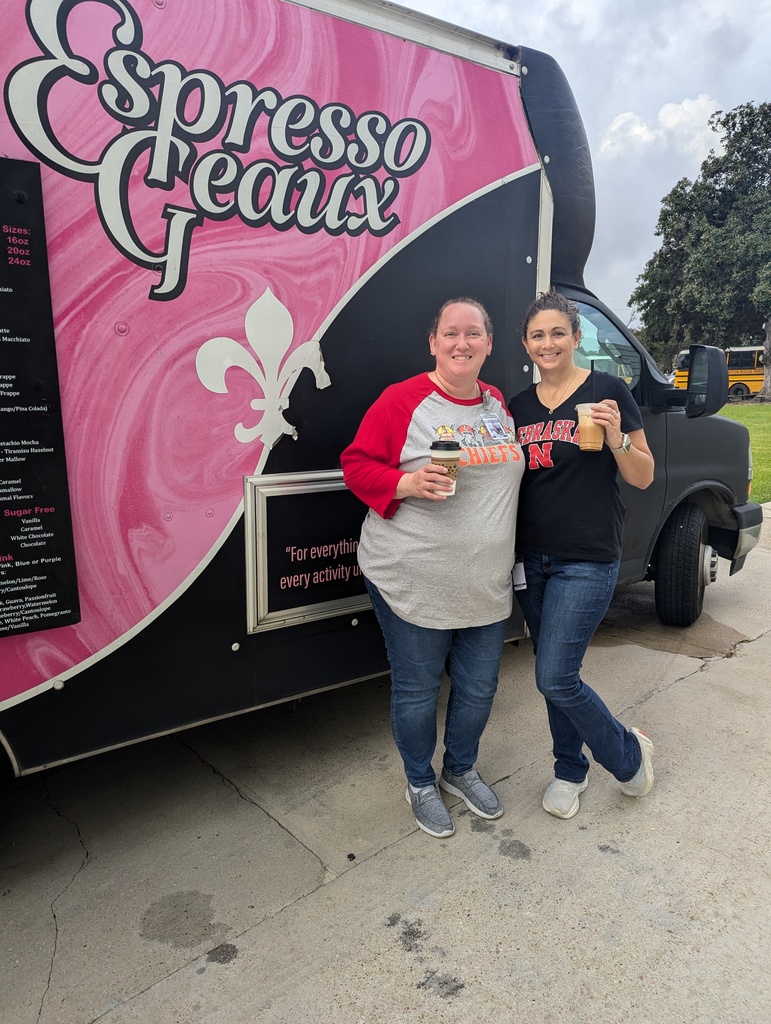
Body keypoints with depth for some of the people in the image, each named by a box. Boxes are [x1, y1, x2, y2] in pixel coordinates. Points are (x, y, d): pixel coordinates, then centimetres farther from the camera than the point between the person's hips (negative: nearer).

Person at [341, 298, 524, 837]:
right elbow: (357, 464, -8)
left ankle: (461, 770, 44)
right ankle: (421, 783, 37)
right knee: (417, 689, 10)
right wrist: (409, 483, -24)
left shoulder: (501, 405, 10)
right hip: (413, 583, -5)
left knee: (479, 687, 17)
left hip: (487, 585, 6)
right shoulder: (403, 400, -9)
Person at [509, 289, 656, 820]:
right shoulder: (520, 405, 8)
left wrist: (616, 438, -22)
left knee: (555, 679, -7)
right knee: (556, 674, 14)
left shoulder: (608, 391, -5)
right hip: (531, 558, 5)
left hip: (587, 561, -5)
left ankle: (630, 753, 21)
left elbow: (644, 477, -3)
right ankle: (571, 770, 35)